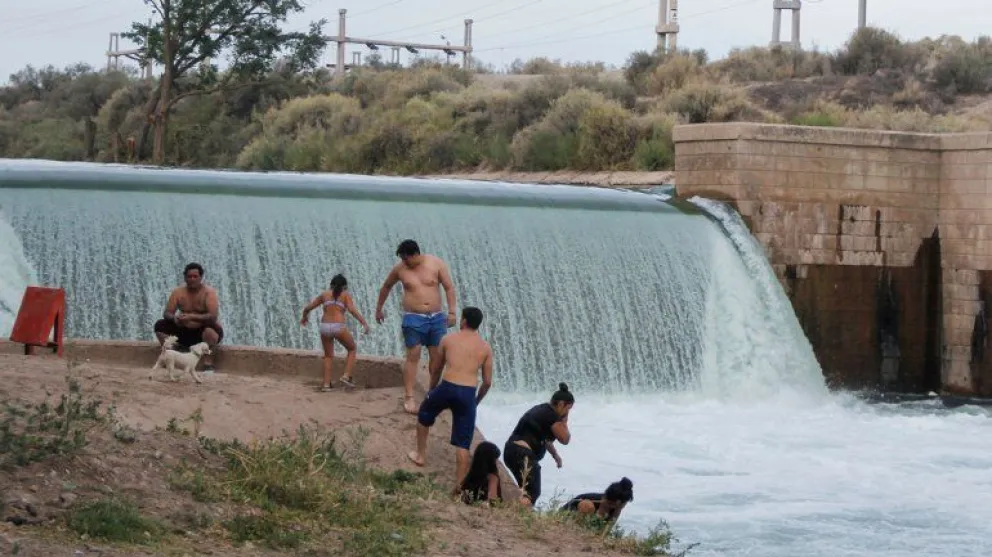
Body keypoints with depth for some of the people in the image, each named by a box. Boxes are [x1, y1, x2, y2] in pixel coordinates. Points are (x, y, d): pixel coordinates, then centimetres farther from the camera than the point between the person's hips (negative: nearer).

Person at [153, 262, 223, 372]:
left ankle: (208, 364, -30)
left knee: (210, 328, -40)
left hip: (206, 333, -5)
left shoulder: (209, 292, -15)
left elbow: (213, 317, -28)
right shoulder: (178, 292, -2)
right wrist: (174, 318, -30)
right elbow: (167, 313, -5)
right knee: (160, 326, -13)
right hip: (186, 332, 5)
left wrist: (192, 317, -40)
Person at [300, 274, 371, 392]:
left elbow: (307, 308, 21)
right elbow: (352, 310, -9)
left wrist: (304, 318, 41)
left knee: (328, 356, 24)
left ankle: (326, 384, 14)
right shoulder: (346, 295, 10)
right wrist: (364, 323, -14)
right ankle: (346, 376, 7)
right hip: (338, 328, -3)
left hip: (325, 327, 3)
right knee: (352, 349, 22)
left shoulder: (324, 294, 18)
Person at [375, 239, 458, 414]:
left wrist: (451, 312, -9)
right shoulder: (399, 269, -1)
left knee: (437, 357, 7)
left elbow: (449, 288, -2)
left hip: (436, 318, 1)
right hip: (413, 319, -1)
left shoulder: (436, 263, -4)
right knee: (413, 356, -7)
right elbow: (386, 287, 16)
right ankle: (409, 397, -7)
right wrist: (378, 309, 25)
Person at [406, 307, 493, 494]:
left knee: (425, 413, 31)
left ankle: (420, 455, 41)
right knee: (463, 444, 5)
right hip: (468, 394, 0)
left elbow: (436, 370, 18)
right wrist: (476, 401, 27)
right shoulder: (486, 348, 10)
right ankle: (459, 485, 2)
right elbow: (487, 382, 10)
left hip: (447, 387, 0)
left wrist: (431, 390, 35)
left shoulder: (448, 339, 9)